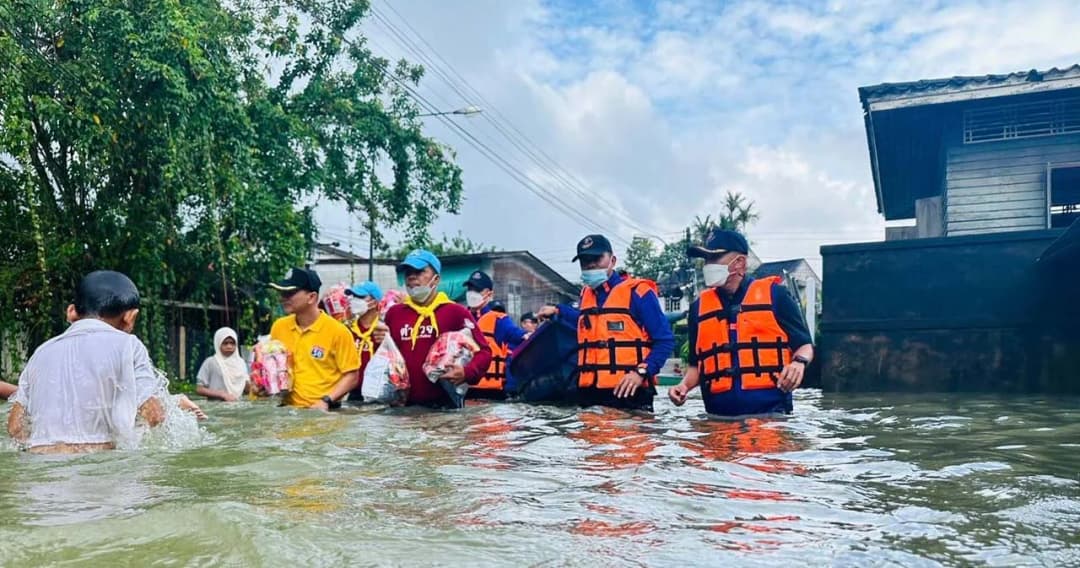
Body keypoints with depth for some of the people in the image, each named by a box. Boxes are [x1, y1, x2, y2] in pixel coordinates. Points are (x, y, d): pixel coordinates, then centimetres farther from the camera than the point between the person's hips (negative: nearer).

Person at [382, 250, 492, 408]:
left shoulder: (456, 312, -1)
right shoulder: (394, 313, 12)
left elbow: (483, 350, -3)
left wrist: (467, 373, -21)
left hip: (444, 405, -4)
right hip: (403, 404, 4)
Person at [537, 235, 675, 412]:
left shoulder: (636, 292, -6)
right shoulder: (586, 295, 15)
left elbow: (665, 340, -8)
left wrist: (642, 371, -19)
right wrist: (558, 311, 38)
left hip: (629, 394, -7)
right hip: (590, 395, 7)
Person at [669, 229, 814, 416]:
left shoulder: (774, 294, 3)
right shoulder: (699, 306, 12)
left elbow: (804, 344, 5)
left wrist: (799, 362, -16)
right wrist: (685, 385, -1)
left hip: (770, 413, -3)